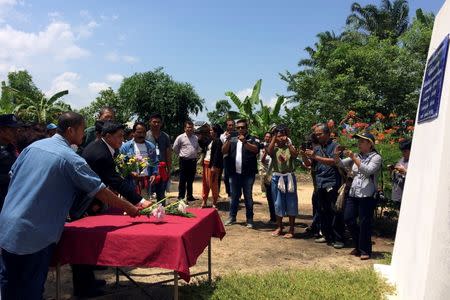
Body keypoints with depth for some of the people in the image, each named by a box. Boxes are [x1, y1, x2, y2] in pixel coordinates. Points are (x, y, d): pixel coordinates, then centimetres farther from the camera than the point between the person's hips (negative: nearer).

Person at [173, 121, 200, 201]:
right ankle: (181, 196, 5)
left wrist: (194, 154, 12)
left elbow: (198, 148, 23)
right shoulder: (180, 137, -5)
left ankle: (189, 196, 20)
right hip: (184, 161, -5)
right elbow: (175, 148, 2)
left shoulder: (196, 138, 8)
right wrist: (181, 154, 6)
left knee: (191, 180, 12)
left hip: (193, 161, 5)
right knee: (183, 180, -1)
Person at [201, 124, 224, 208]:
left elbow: (217, 154, -18)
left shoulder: (218, 141, -11)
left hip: (212, 165, -9)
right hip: (206, 163, 9)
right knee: (205, 183, 11)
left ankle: (214, 203, 9)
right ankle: (204, 202, 19)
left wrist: (214, 166, -22)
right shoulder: (211, 141, 16)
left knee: (213, 184, -2)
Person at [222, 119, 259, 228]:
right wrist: (228, 140, -13)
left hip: (248, 174, -3)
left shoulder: (252, 139, 4)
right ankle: (232, 217, 22)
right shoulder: (232, 140, 14)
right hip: (234, 173, 3)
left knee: (248, 197, 2)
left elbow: (255, 149, -15)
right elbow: (224, 151, 2)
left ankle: (249, 220, 9)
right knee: (234, 196, 11)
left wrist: (244, 142, -28)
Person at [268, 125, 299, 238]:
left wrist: (288, 142, -18)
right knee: (278, 203, 11)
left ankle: (291, 229, 12)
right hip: (277, 177, 1)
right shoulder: (274, 148, 2)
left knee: (291, 202, 3)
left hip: (289, 177, -1)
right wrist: (274, 138, -15)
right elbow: (269, 151, -22)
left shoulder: (290, 147, 1)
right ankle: (279, 227, 25)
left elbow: (295, 155, -20)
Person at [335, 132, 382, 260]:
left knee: (364, 223, -2)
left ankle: (365, 250, 13)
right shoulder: (357, 156, 14)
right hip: (353, 193, 7)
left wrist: (354, 158, -24)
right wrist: (336, 155, -8)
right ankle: (359, 246, 27)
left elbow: (368, 171, -20)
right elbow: (341, 164, 12)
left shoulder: (376, 157, -4)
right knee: (348, 219, 8)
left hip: (367, 195, -7)